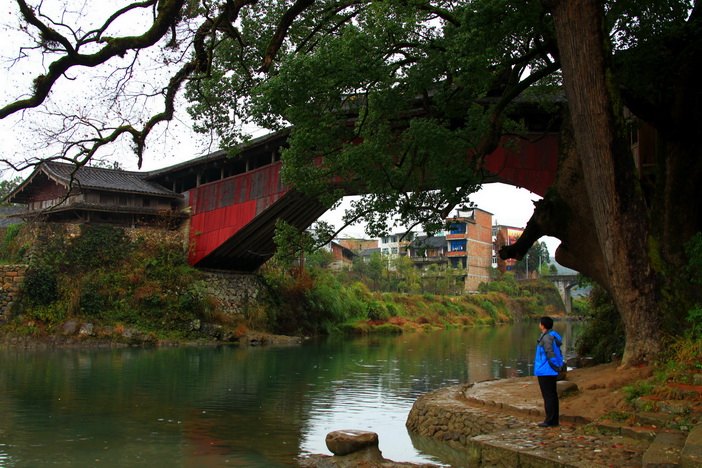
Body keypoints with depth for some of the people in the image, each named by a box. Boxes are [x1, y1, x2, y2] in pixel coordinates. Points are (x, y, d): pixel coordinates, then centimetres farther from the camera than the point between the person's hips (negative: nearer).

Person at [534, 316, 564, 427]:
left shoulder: (546, 338, -18)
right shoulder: (554, 336, 12)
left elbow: (551, 354, -22)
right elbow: (558, 354, 16)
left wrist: (555, 367, -14)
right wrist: (558, 367, 17)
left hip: (545, 372, -10)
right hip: (551, 372, 10)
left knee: (548, 396, -4)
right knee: (553, 395, 13)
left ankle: (550, 420, 1)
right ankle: (554, 420, 19)